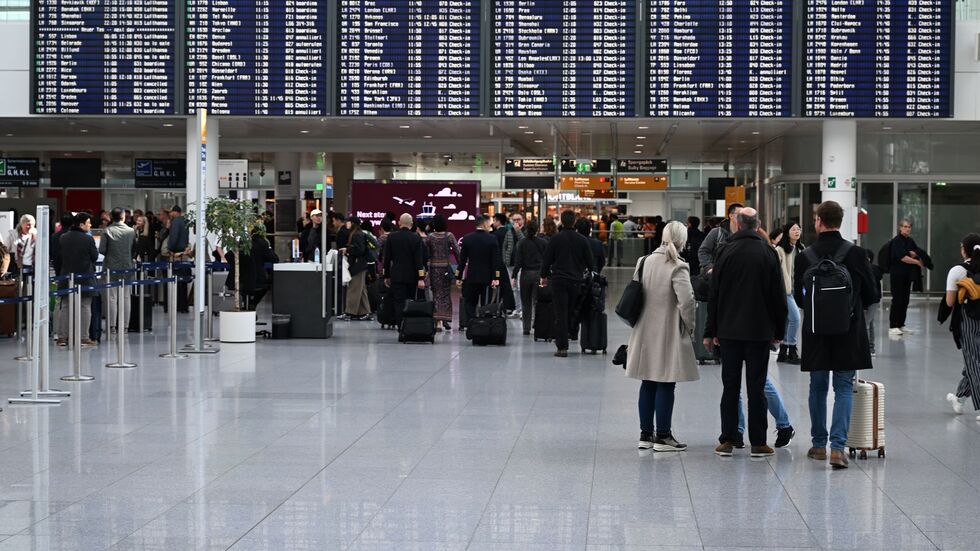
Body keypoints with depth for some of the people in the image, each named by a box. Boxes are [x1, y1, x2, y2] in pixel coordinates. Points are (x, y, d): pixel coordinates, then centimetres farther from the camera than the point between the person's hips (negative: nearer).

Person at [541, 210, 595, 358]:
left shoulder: (555, 239, -6)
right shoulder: (582, 240, 1)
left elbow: (546, 260, 0)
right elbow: (590, 261, 6)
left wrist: (544, 276, 15)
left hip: (559, 280, -2)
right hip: (576, 281, 2)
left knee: (561, 314, -3)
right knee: (571, 312, 12)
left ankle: (562, 347, -7)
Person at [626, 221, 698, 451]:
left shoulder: (645, 261, 5)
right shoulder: (677, 268, -14)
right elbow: (686, 300, -21)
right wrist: (689, 326, -6)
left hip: (645, 332, 6)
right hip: (668, 333, -6)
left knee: (648, 384, 13)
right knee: (665, 385, 1)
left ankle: (646, 434, 18)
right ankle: (662, 436, 5)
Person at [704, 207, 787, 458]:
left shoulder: (727, 252, -2)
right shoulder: (768, 253, -2)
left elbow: (714, 295, 0)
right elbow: (778, 295, 0)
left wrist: (710, 332, 6)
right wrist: (779, 330, 10)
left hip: (729, 331, 1)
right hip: (760, 331, 0)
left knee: (730, 386, 6)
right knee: (756, 387, 2)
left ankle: (728, 441, 6)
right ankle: (758, 442, 3)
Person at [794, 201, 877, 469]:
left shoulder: (805, 257, -7)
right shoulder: (856, 254, -8)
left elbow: (799, 298, 2)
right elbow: (871, 295, -1)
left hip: (817, 332, 1)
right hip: (849, 333, -1)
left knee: (818, 387, 15)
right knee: (844, 388, 4)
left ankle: (819, 444, 21)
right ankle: (837, 447, -7)